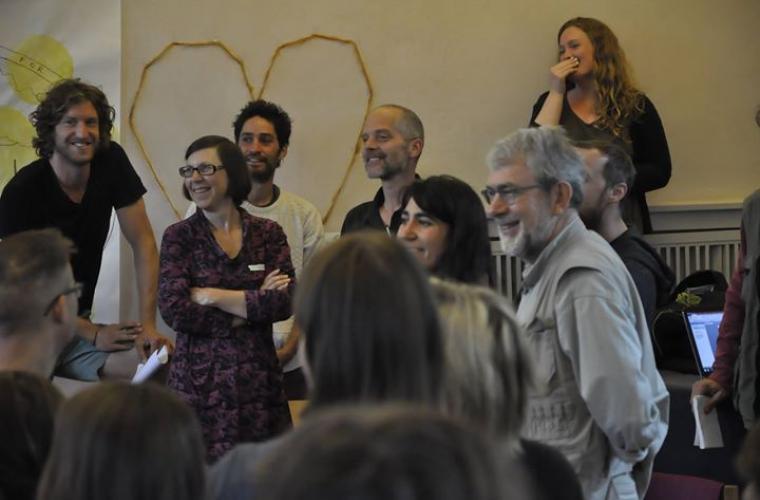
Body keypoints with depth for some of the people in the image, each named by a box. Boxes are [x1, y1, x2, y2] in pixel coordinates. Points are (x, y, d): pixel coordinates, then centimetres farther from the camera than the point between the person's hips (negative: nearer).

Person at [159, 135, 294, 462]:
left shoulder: (267, 234, 8)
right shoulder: (179, 236, 4)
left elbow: (285, 302, -6)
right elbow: (173, 310, -9)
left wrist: (210, 296, -8)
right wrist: (253, 304, -6)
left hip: (259, 378, 1)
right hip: (198, 382, -1)